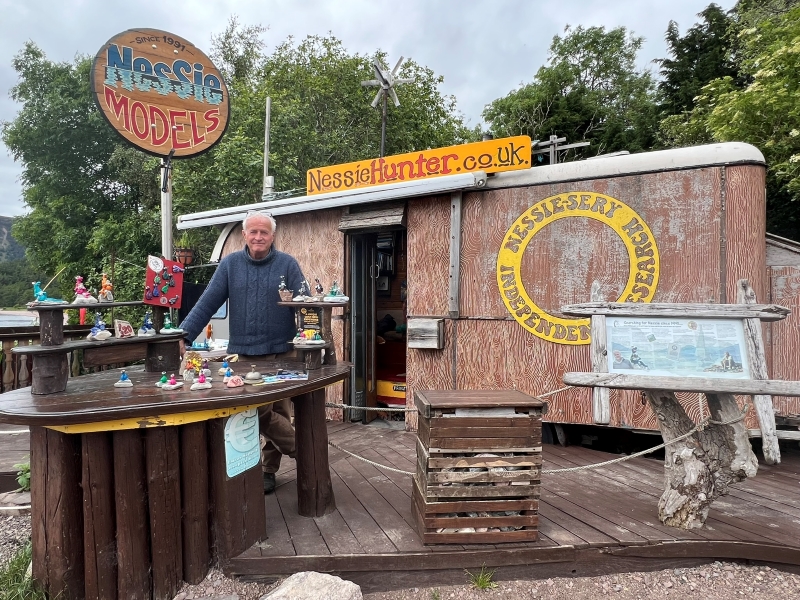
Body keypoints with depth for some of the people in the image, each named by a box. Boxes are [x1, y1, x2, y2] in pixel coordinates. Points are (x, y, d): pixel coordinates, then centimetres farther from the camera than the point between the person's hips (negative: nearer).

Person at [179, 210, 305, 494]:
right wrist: (183, 336, -9)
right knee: (254, 412, 0)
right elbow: (207, 304, 1)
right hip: (242, 353, 1)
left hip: (280, 353, -1)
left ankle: (268, 469, 26)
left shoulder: (287, 264, -1)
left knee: (276, 411, 8)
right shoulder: (230, 264, 4)